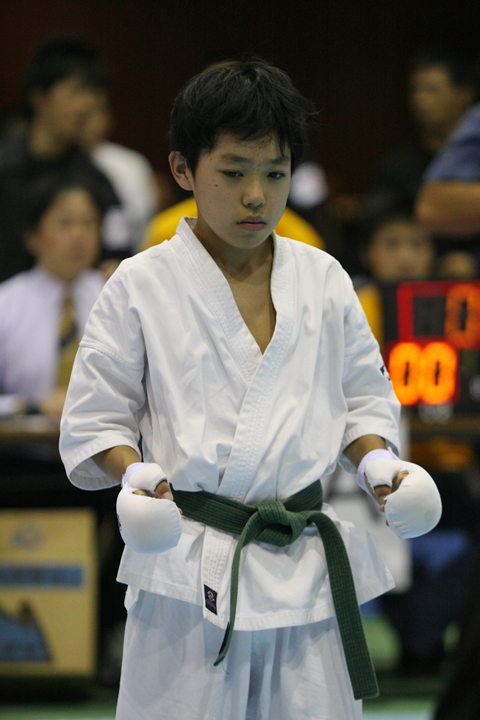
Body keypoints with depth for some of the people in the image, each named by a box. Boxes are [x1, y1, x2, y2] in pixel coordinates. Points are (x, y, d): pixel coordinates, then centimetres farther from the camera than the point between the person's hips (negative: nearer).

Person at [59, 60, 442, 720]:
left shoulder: (323, 280, 10)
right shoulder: (142, 287, 1)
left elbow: (363, 398, 17)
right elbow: (97, 419, 3)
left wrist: (377, 462, -2)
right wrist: (135, 472, -16)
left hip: (308, 567, 3)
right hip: (188, 569, -3)